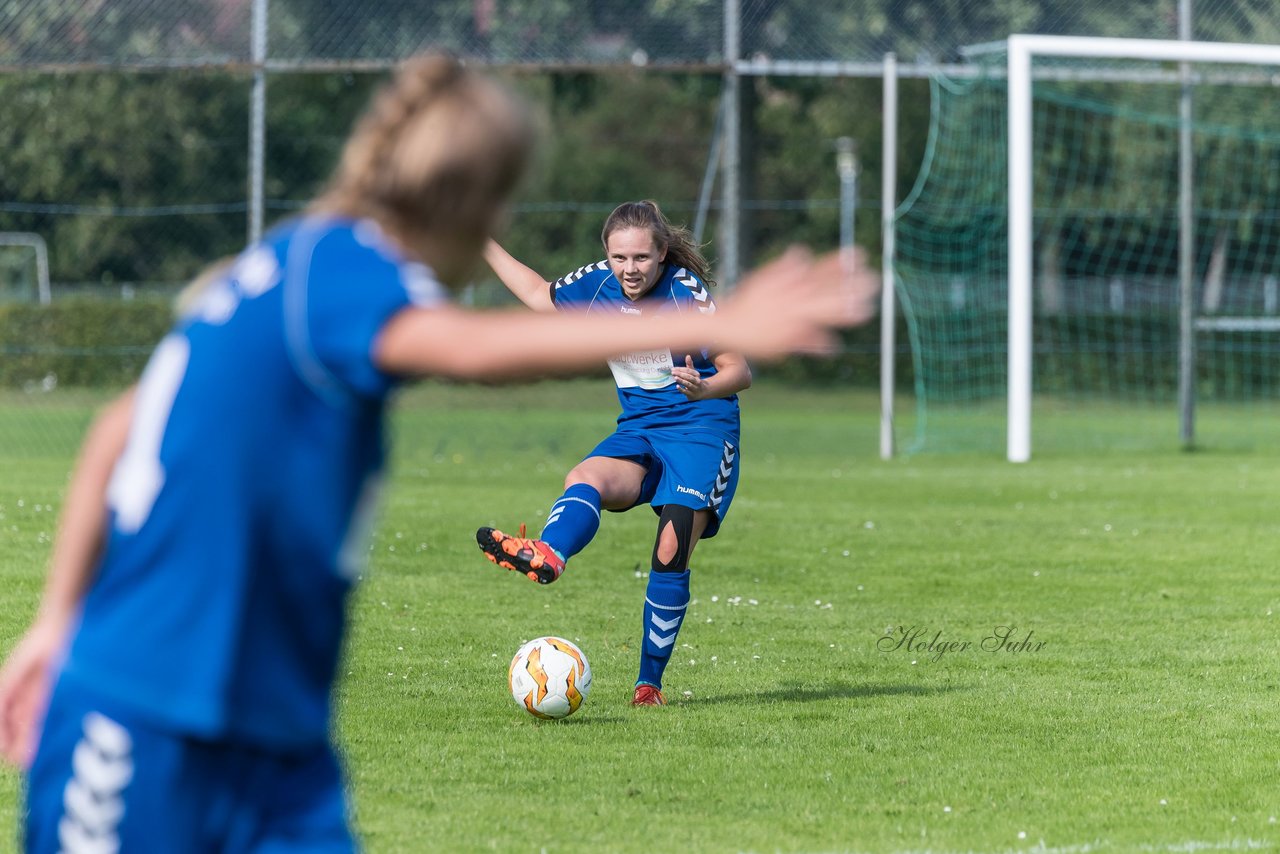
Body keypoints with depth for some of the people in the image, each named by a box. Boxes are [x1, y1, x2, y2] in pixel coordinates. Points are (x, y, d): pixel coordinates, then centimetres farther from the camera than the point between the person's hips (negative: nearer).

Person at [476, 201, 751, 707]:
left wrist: (704, 389, -36)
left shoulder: (687, 293, -15)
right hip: (638, 432, 4)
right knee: (586, 479, -30)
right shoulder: (597, 285, 0)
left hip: (702, 430, -4)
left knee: (671, 558, -14)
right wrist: (482, 246, 21)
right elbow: (539, 295, 22)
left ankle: (649, 683, -3)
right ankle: (545, 556, -61)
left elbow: (740, 371, -14)